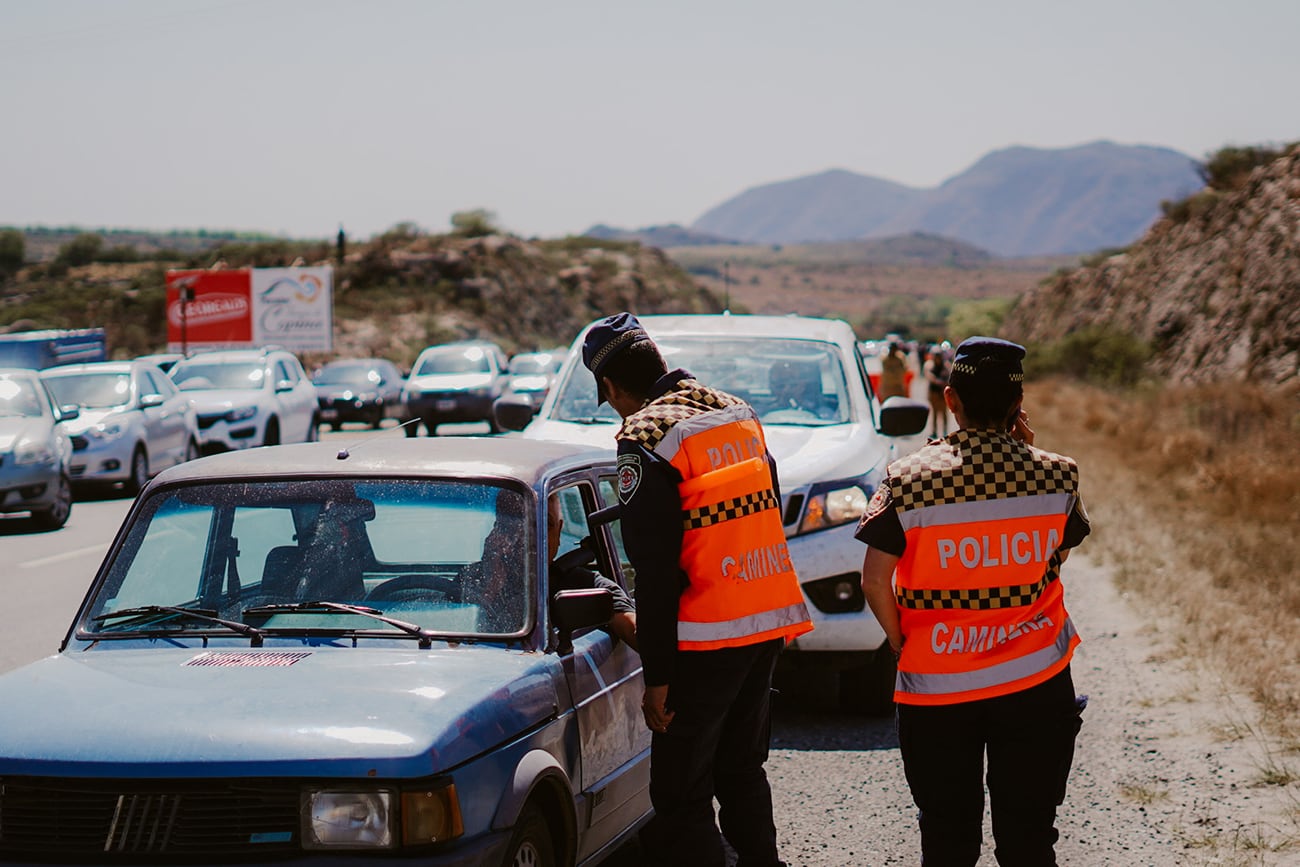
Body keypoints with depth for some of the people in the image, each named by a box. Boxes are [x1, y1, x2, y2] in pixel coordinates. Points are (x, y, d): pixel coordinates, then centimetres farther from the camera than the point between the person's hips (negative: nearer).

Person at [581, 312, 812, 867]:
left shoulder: (645, 438, -13)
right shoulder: (737, 413, 11)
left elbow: (656, 571, -16)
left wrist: (657, 676, -13)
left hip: (707, 640, -8)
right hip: (770, 623, 8)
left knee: (680, 799, -2)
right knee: (742, 773, 21)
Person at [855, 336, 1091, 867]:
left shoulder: (911, 479, -10)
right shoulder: (1054, 476, -6)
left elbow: (874, 579, -11)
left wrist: (901, 641, 5)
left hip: (936, 686, -1)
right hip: (1035, 683, 1)